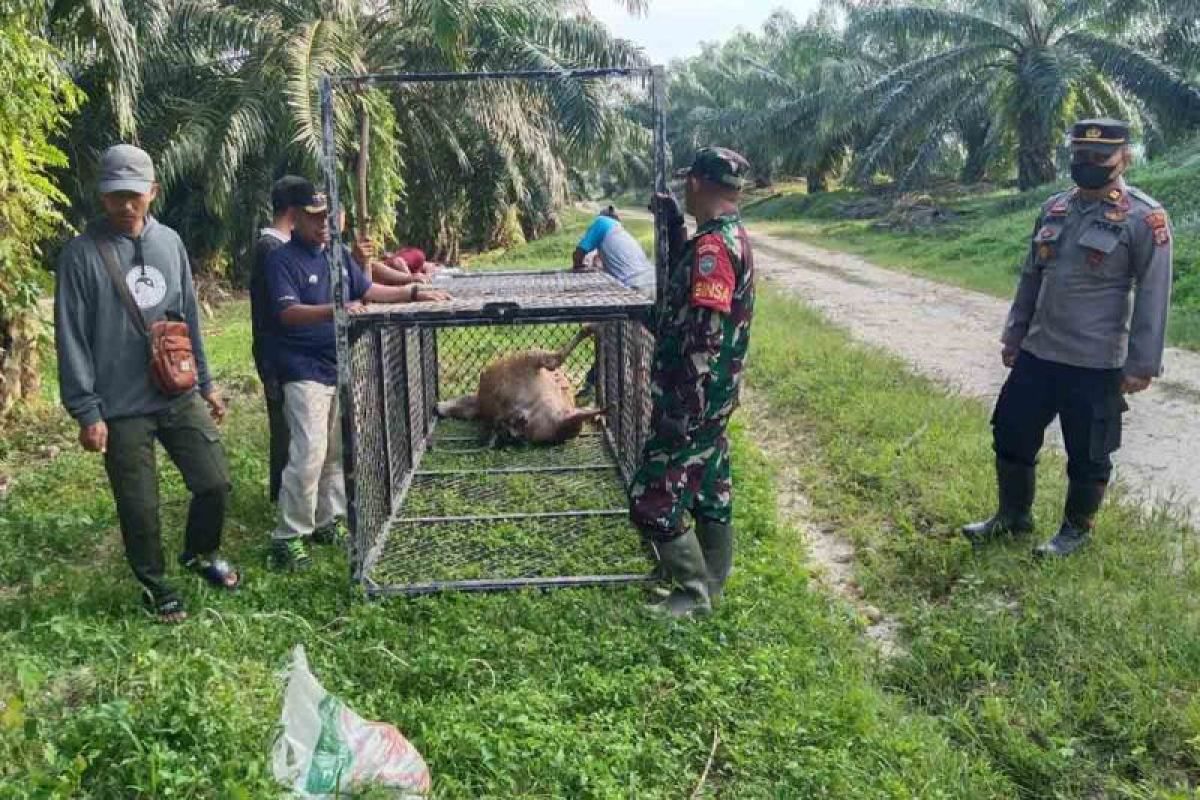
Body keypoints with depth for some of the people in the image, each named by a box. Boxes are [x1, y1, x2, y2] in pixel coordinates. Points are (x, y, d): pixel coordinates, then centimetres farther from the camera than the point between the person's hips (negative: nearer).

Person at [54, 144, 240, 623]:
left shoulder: (170, 242, 5)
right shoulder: (82, 254, -9)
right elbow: (72, 340, -8)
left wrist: (205, 382, 15)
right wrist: (86, 411, -11)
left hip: (180, 396, 4)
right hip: (122, 408, -4)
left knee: (215, 482, 7)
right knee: (139, 507, 6)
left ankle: (200, 554, 35)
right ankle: (154, 585, 29)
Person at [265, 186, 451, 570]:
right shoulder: (283, 260, -10)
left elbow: (368, 290, 21)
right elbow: (288, 312, -23)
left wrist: (413, 292, 13)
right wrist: (336, 310, -37)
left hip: (340, 368, 8)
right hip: (304, 371, -8)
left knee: (337, 452, 12)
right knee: (309, 455, -14)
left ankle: (325, 522, 25)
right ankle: (288, 538, -4)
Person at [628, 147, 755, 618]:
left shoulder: (712, 246, -24)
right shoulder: (730, 235, 7)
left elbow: (704, 337, -28)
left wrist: (683, 410, -25)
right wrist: (674, 226, 17)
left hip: (691, 400, -10)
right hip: (713, 395, 10)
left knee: (653, 501, -1)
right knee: (708, 483, 21)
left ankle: (695, 594, 12)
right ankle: (711, 576, 36)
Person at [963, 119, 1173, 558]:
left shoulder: (1144, 217, -12)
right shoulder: (1055, 208, 7)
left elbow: (1153, 295, -12)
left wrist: (1142, 364, -14)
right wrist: (1014, 334, 16)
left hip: (1096, 362, -6)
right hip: (1037, 353, 6)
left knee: (1087, 454, 8)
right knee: (1011, 434, 14)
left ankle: (1077, 529, 29)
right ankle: (1013, 514, 34)